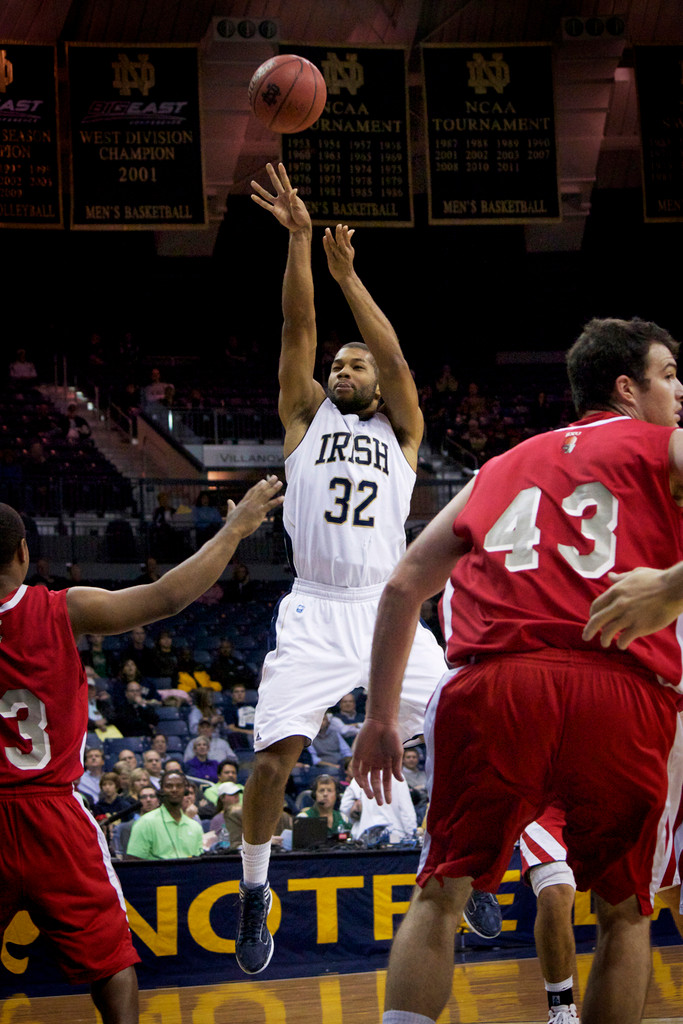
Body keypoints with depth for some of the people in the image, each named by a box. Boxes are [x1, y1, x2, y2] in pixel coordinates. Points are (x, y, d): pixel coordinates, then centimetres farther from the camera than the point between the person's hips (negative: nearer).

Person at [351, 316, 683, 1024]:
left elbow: (403, 586, 27)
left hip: (492, 682, 3)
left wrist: (380, 717, 29)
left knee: (439, 895, 10)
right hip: (621, 689, -2)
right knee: (623, 912, 14)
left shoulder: (503, 467, 30)